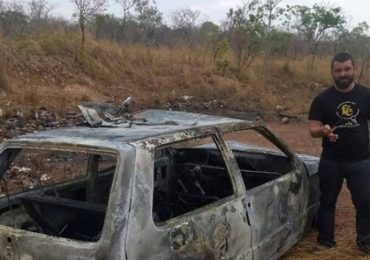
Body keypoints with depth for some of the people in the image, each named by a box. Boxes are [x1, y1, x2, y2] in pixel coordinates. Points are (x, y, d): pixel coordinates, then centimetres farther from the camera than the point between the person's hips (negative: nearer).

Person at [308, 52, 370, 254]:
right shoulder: (322, 99, -4)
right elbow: (313, 129, -7)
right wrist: (323, 131, -29)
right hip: (331, 161, 0)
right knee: (327, 201, 11)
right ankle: (325, 240, 25)